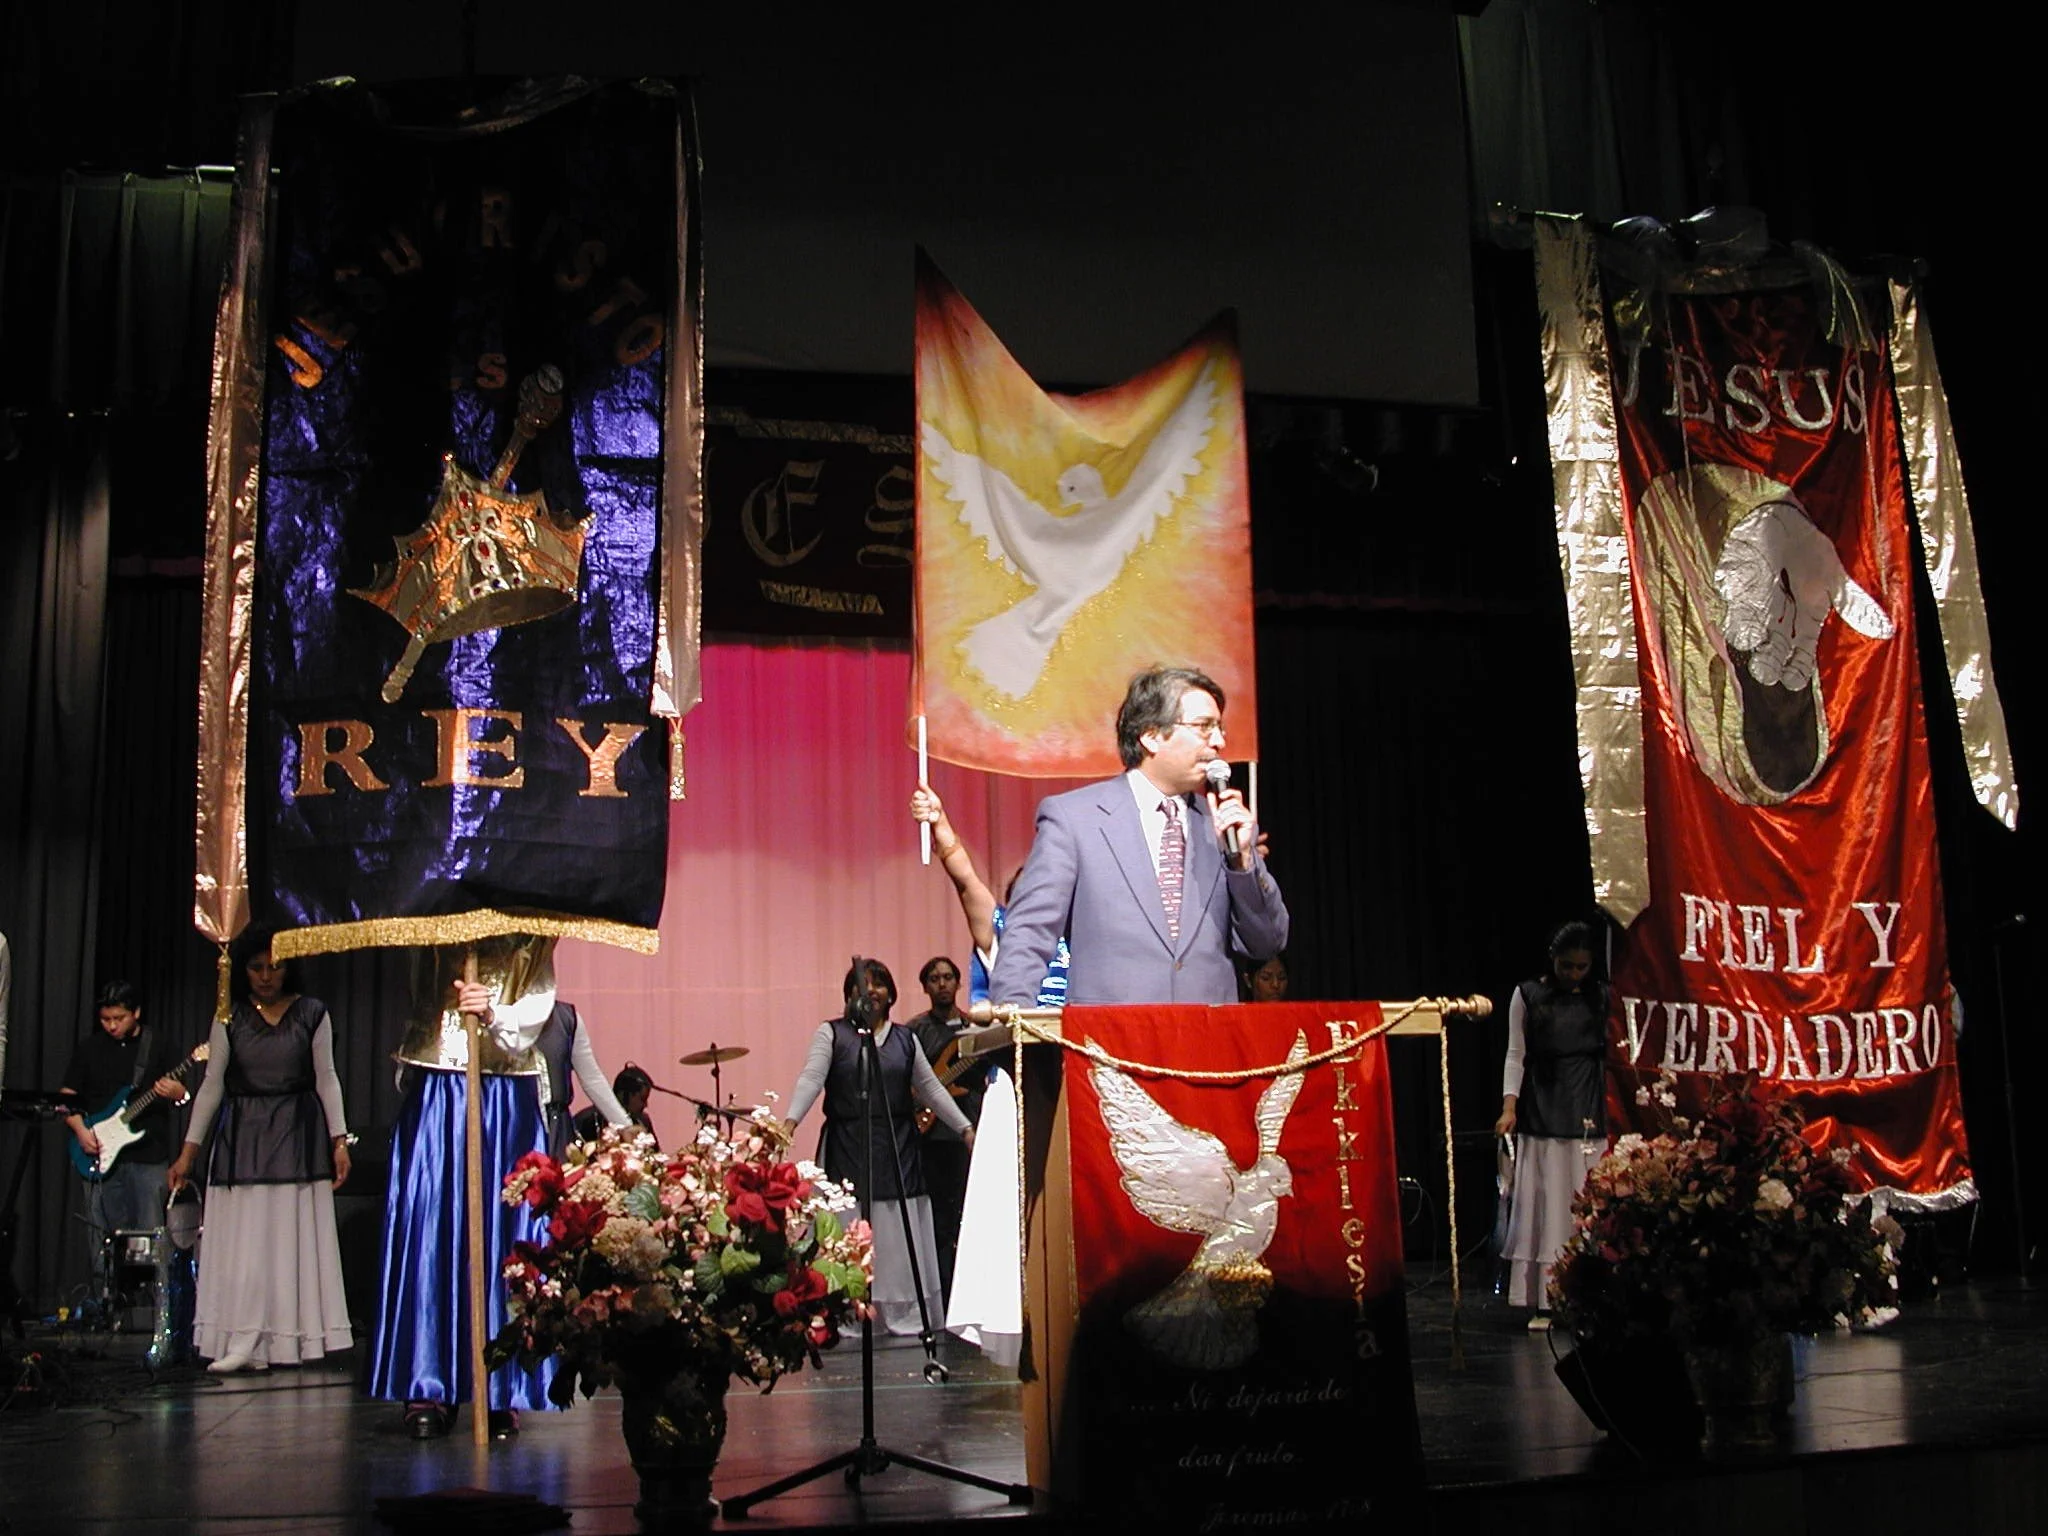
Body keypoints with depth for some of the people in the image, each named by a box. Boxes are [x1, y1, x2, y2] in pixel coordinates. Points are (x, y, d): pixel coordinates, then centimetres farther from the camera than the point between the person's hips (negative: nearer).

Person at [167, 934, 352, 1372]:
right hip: (242, 1137, 1)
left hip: (298, 1137, -1)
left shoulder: (311, 1013, 1)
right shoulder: (229, 1018, 2)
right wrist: (189, 1150, 2)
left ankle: (291, 1341, 7)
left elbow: (326, 1079, 4)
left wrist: (339, 1140, -2)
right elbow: (212, 1085, 4)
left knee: (295, 1236, 1)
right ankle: (243, 1344, 0)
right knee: (242, 1240, -2)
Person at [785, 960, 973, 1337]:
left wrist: (965, 1129, 11)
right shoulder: (832, 1033, 3)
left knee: (898, 1235, 2)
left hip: (897, 1150, 3)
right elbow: (811, 1078, -9)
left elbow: (930, 1088, 16)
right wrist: (791, 1121, -25)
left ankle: (904, 1316, 7)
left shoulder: (905, 1039, 13)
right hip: (847, 1149, -3)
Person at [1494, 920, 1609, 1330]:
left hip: (1589, 1115, 1)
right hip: (1542, 1116, -1)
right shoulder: (1528, 995, 4)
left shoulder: (1602, 997, 8)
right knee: (1543, 1202, -3)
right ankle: (1543, 1303, 0)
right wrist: (1509, 1106, -8)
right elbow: (1516, 1054, 3)